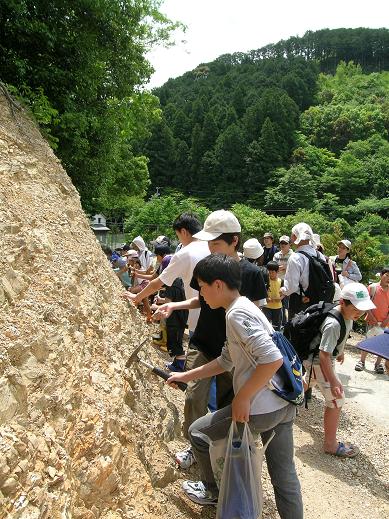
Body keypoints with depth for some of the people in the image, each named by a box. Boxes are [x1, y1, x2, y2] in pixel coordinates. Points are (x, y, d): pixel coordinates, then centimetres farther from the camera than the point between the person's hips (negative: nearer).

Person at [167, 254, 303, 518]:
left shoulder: (237, 314, -18)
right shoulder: (244, 307, 12)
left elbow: (273, 359, -28)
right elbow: (226, 361, 18)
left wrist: (242, 397, -18)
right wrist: (186, 376, 21)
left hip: (261, 409, -8)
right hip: (285, 405, 9)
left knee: (198, 432, 14)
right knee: (284, 476, 20)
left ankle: (214, 491, 35)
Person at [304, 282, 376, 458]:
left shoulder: (346, 314, -9)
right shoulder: (333, 324, -37)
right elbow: (324, 355, -36)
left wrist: (340, 351, 26)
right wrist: (333, 382, -35)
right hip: (319, 363, -10)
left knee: (309, 382, 32)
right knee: (336, 400, -8)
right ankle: (330, 444, 5)